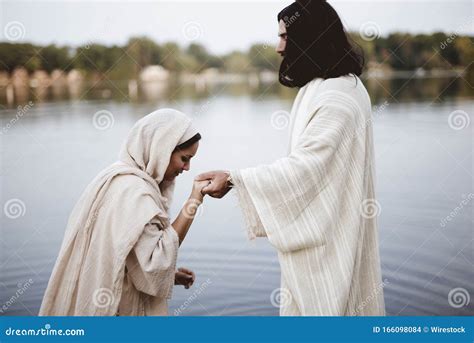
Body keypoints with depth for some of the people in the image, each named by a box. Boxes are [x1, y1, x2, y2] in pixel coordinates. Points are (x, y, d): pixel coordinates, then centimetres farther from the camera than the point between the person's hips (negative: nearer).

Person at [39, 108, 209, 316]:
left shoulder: (121, 178, 8)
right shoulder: (133, 191, -20)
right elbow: (155, 261, -26)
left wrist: (169, 274, 9)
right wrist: (193, 202, -23)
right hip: (119, 309, -9)